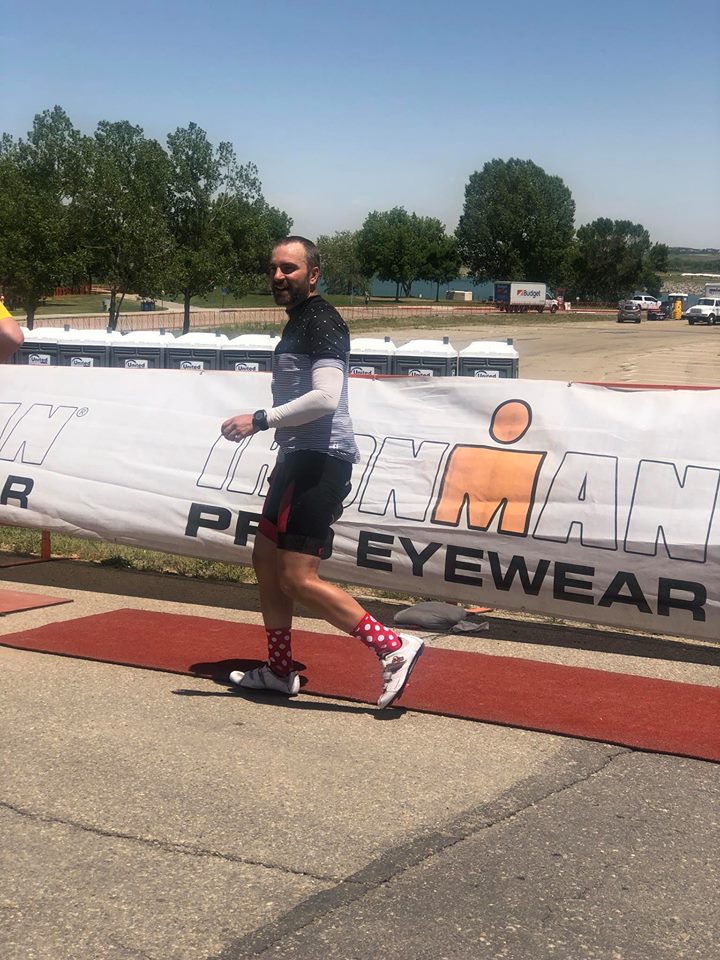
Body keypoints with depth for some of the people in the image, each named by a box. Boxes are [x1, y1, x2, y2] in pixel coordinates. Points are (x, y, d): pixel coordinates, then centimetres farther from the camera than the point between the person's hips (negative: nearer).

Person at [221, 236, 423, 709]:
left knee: (298, 579, -13)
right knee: (266, 561, 17)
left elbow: (325, 398, -25)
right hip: (301, 458, 11)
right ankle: (280, 671, 27)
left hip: (318, 459, -11)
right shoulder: (300, 322, 20)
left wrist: (259, 420, -21)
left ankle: (394, 647, -10)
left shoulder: (320, 321, -12)